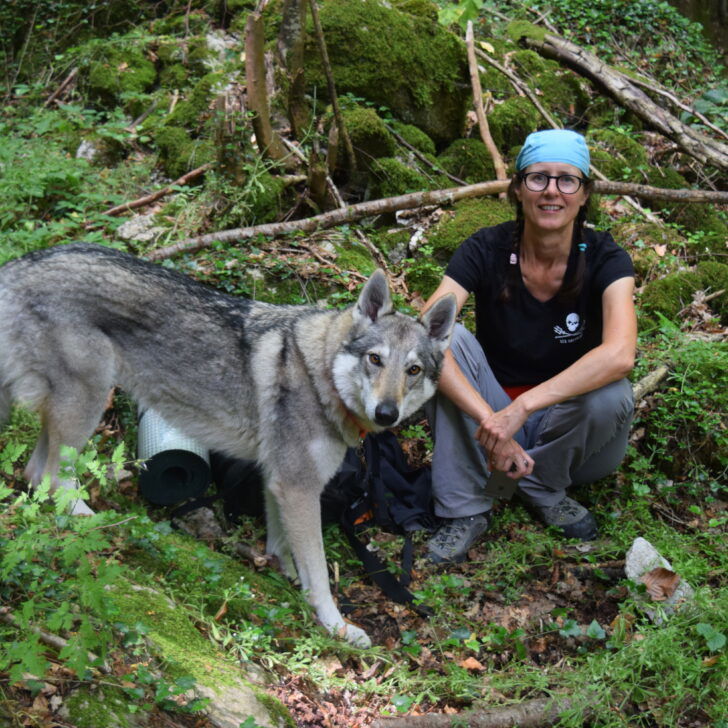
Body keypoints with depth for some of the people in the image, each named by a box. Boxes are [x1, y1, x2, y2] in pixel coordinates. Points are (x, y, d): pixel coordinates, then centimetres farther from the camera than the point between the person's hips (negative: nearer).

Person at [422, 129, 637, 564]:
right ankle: (464, 510, -19)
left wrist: (523, 407, -41)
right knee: (450, 337, -25)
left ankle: (544, 486, -4)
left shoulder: (604, 259, -15)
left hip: (568, 425, -1)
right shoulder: (486, 251, -14)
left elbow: (620, 354, -34)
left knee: (611, 395, -32)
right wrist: (489, 420, -41)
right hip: (492, 406, 1)